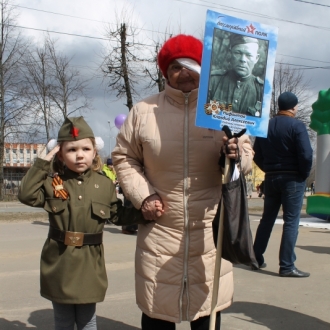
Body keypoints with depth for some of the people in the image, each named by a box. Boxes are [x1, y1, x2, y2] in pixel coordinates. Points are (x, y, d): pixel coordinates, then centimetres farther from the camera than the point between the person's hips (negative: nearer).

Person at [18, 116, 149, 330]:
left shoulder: (105, 185, 1)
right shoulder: (53, 183, -3)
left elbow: (119, 213, 7)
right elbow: (27, 195, -17)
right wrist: (43, 163, -15)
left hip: (89, 264, 1)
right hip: (60, 263, 0)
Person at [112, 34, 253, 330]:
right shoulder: (143, 111, 1)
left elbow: (248, 156, 7)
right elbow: (124, 157, 10)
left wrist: (237, 156, -18)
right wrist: (142, 196, -4)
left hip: (210, 232, 0)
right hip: (160, 231, 0)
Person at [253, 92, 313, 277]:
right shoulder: (297, 126, -10)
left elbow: (257, 155, 7)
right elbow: (306, 155, -18)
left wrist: (269, 169, 14)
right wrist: (304, 174, -4)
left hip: (271, 178, 6)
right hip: (292, 179, -6)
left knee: (267, 219, 16)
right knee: (291, 221, -3)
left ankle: (257, 258, 22)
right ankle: (287, 266, -4)